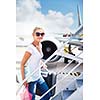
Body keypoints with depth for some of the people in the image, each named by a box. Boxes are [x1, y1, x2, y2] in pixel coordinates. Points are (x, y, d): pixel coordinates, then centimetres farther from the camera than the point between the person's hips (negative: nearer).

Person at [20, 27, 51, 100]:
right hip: (31, 79, -8)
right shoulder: (31, 48, -22)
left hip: (38, 76, 8)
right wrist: (24, 80, -20)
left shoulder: (40, 45, 2)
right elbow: (22, 64, -20)